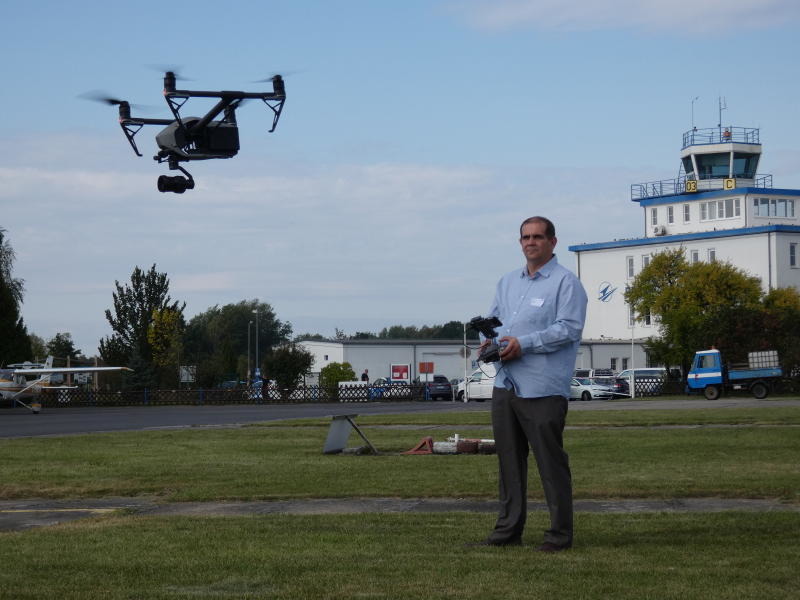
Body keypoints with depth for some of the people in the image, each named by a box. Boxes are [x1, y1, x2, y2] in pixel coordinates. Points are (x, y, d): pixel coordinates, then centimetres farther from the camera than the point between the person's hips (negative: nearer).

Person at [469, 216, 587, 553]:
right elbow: (493, 320, 27)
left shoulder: (565, 282, -4)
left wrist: (524, 344, -19)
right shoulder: (507, 282, 20)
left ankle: (560, 535, 2)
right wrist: (490, 342, 3)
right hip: (505, 384, 7)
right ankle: (508, 531, 17)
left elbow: (569, 328, -14)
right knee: (508, 461, 11)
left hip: (543, 389, -7)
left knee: (551, 462, -4)